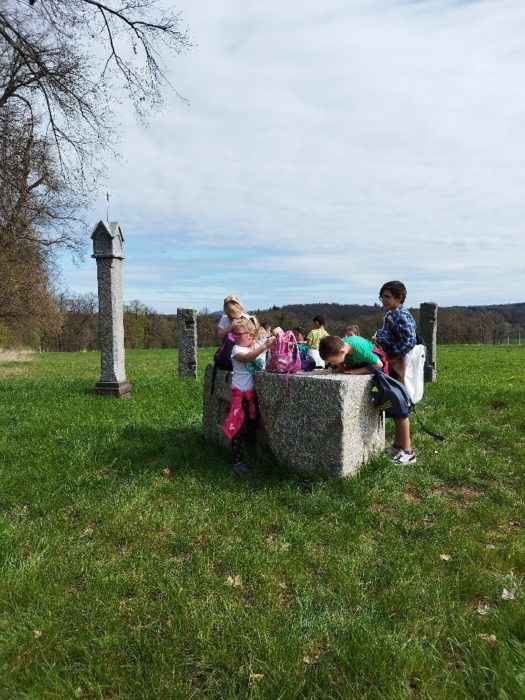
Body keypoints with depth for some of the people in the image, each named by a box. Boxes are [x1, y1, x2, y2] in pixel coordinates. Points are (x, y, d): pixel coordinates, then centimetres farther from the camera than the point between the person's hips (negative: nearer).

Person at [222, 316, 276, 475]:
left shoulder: (259, 343, -1)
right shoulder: (236, 349, -12)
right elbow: (247, 357, -32)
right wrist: (265, 346, -40)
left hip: (256, 392, 4)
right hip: (241, 393, -4)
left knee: (252, 424, 17)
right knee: (239, 426, -2)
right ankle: (237, 460, 9)